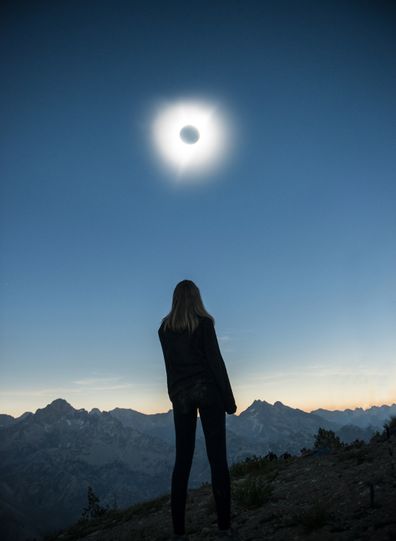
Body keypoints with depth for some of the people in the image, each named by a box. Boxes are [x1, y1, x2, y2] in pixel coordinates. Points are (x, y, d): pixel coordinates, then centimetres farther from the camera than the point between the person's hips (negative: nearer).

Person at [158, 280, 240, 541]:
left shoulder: (164, 329, 7)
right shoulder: (204, 323, -6)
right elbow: (215, 361, -9)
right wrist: (229, 398, -5)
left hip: (180, 394, 4)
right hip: (207, 390, -3)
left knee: (183, 460, 7)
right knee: (217, 457, 2)